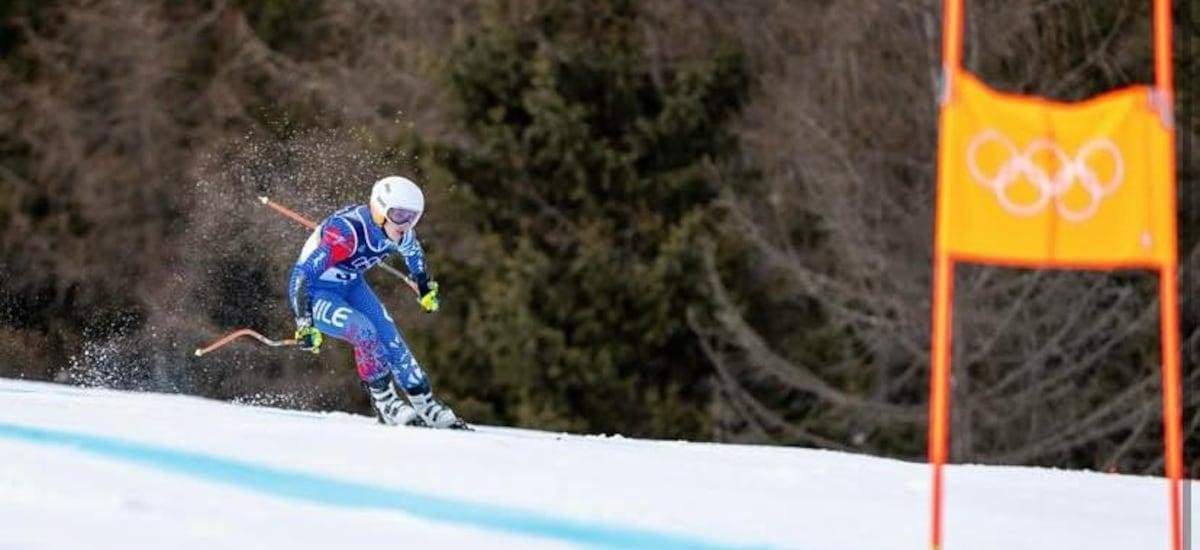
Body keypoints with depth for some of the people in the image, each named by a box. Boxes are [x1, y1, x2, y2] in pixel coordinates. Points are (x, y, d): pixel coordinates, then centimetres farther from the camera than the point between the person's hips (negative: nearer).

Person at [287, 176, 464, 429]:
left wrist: (425, 287, 23)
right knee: (364, 331, -26)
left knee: (389, 337, -6)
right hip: (314, 291, -7)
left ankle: (425, 404, 5)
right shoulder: (347, 232, -37)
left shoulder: (400, 232, -13)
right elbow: (302, 275, -39)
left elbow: (412, 251, 13)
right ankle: (384, 402, -12)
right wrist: (305, 324, -42)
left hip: (350, 286, 7)